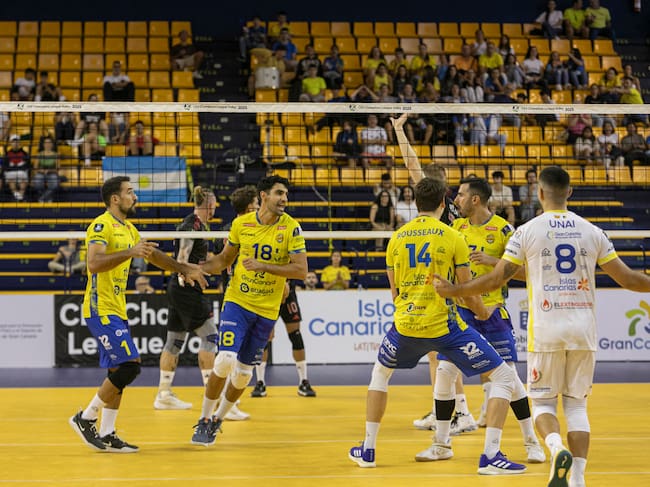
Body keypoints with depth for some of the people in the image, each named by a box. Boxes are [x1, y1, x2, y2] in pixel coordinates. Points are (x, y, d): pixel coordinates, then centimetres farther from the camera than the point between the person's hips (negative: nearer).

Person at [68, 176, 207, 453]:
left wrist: (184, 269, 27)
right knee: (129, 366, -16)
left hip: (116, 311, 10)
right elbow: (94, 263, -28)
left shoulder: (128, 229, 17)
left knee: (118, 372, 8)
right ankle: (86, 419, -5)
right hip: (101, 309, -10)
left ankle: (107, 435, 12)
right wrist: (130, 253, -35)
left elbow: (153, 255, 31)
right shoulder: (102, 226, -13)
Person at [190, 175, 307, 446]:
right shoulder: (241, 224, -1)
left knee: (244, 372, 7)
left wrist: (263, 266, -21)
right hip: (237, 302, -1)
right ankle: (204, 420, 0)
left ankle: (218, 420, 29)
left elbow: (301, 271, -12)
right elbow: (225, 258, 13)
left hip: (267, 310, 1)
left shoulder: (291, 228, -7)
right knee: (225, 360, -18)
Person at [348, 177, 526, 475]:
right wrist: (482, 312, 20)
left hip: (405, 326, 4)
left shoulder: (396, 238, 9)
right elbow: (467, 293, 0)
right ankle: (490, 456, -7)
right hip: (444, 326, -4)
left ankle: (368, 450, 31)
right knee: (503, 377, 5)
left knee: (380, 373, 33)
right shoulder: (453, 237, -2)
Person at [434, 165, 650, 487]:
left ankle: (557, 448, -20)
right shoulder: (592, 232, 5)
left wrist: (453, 290, 11)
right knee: (576, 403, 10)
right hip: (583, 326, 2)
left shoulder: (528, 232, -3)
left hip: (546, 329, -2)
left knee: (543, 401, 10)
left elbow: (496, 279, -2)